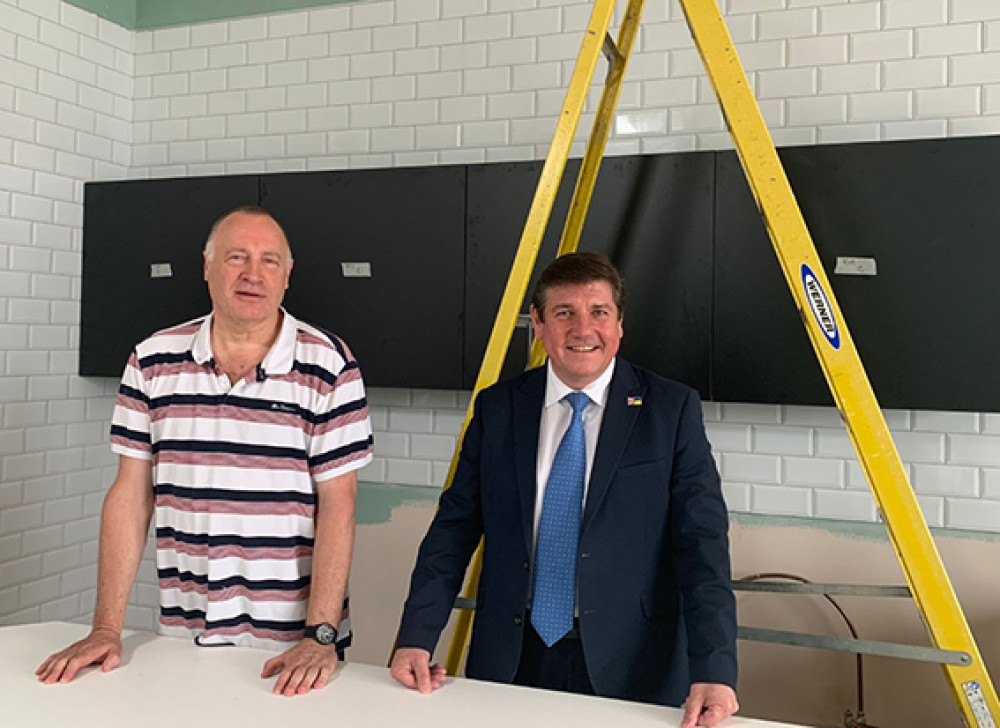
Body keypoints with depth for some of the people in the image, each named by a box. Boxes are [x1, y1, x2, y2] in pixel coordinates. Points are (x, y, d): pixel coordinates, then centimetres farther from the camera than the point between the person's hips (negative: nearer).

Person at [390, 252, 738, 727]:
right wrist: (415, 638, -5)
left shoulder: (672, 410, -5)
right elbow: (454, 528, 3)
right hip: (512, 659, 2)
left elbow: (702, 543, -10)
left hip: (628, 666, -2)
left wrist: (713, 670, -19)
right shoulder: (497, 408, 2)